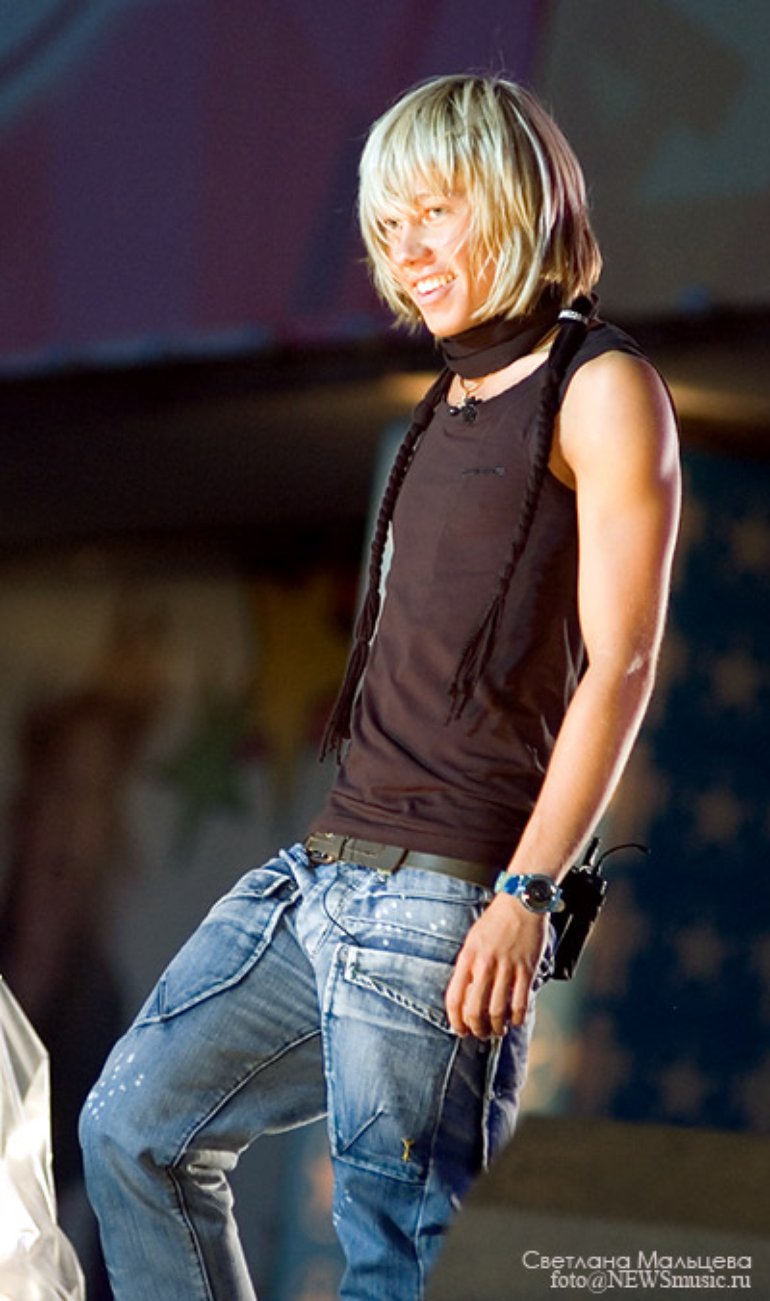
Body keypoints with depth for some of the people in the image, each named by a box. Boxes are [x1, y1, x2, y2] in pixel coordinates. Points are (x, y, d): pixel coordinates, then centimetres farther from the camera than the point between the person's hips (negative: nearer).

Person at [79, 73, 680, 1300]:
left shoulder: (599, 391, -6)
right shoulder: (450, 406, 19)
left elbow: (619, 667, -13)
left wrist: (524, 894, -19)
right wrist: (346, 853, 19)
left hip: (443, 893, -9)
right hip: (327, 866, 9)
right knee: (133, 1124, 12)